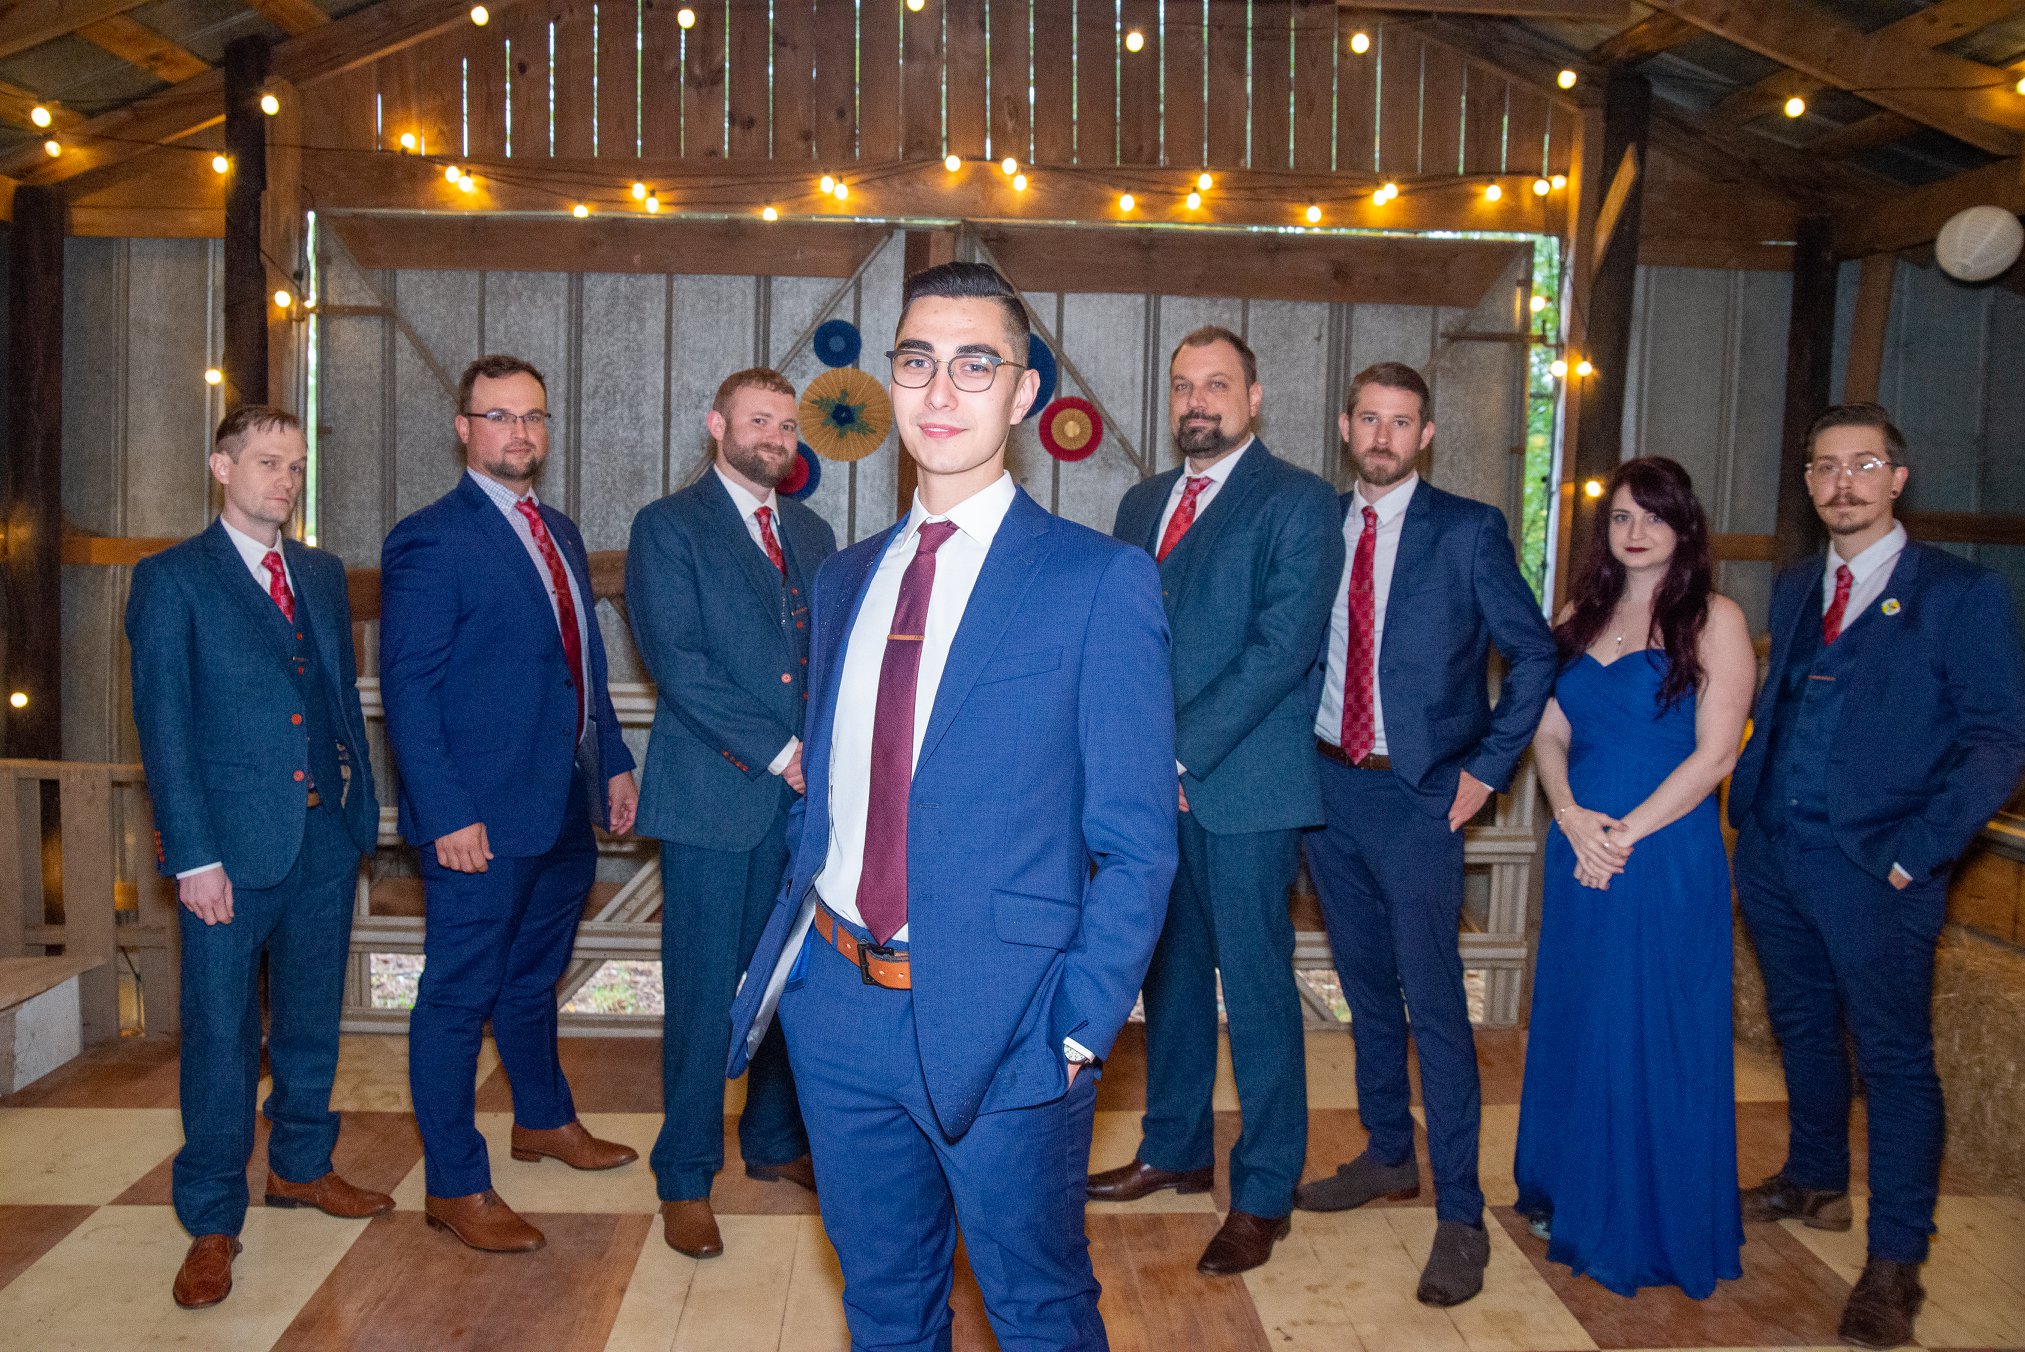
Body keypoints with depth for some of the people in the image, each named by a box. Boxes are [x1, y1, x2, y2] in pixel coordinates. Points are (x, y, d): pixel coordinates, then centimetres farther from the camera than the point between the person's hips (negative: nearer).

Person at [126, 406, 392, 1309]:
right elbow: (164, 728, -8)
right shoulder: (171, 580, -3)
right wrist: (193, 857, -13)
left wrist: (359, 808, 7)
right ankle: (211, 1223, 15)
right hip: (233, 843, -5)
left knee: (311, 1016, 17)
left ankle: (299, 1166, 35)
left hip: (326, 835, 5)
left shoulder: (323, 574, 13)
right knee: (221, 1032, 3)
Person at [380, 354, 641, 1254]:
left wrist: (615, 763, 14)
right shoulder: (429, 541, -11)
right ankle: (455, 1186, 16)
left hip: (565, 809, 8)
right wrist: (446, 815, -19)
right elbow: (407, 692, -15)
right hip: (481, 820, -8)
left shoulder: (559, 533, 14)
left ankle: (544, 1119, 43)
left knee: (533, 978, 24)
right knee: (457, 997, 4)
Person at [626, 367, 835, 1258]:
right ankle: (685, 1178, 15)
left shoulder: (812, 534, 17)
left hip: (806, 793, 5)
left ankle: (775, 1141, 30)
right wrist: (779, 752, -14)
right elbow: (678, 663, -11)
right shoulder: (667, 527, -1)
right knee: (704, 993, 0)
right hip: (715, 793, -5)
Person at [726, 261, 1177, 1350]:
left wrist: (1080, 1032, -14)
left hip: (999, 1024, -5)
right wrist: (793, 951, 8)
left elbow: (1136, 844, -10)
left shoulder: (1100, 582, -9)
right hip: (835, 1004, 5)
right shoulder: (844, 578, 9)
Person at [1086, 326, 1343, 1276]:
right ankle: (1176, 1149, 32)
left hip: (1241, 787, -6)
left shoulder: (1297, 503, -5)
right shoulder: (1141, 505, 16)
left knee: (1256, 987, 2)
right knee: (1170, 973, 16)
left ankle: (1263, 1192, 15)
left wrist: (1181, 752, -16)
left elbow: (1282, 648, -14)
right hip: (1151, 784, 6)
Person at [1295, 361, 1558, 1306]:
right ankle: (1388, 1156, 33)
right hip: (1328, 788, 5)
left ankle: (1461, 1217, 6)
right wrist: (1296, 752, 5)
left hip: (1418, 799, -5)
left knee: (1433, 1003, -4)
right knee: (1365, 988, 16)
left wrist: (1487, 769, -6)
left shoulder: (1468, 532, -5)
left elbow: (1534, 652, -2)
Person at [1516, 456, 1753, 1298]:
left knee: (1655, 1039, 3)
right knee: (1576, 1029, 13)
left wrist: (1626, 834, -15)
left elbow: (1714, 754, -11)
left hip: (1668, 859, -5)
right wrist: (1571, 817, -9)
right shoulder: (1580, 618, 11)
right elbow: (1549, 733, 8)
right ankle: (1574, 1202, 31)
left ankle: (1654, 1228, 20)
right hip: (1580, 854, 5)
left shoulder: (1714, 620, -5)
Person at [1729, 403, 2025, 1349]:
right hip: (1775, 856, 6)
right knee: (1802, 1029, 20)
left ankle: (1894, 1264, 11)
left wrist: (1914, 850, -16)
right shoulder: (1792, 590, 13)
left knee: (1894, 1057, 1)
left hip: (1875, 869, -6)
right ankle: (1816, 1184, 40)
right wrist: (1747, 816, 7)